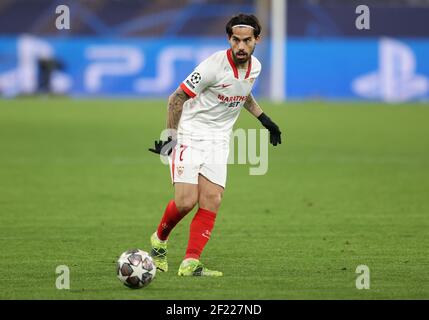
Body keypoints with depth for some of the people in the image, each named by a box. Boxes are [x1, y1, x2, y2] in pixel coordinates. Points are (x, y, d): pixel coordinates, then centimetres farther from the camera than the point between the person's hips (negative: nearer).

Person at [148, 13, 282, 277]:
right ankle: (160, 239, 15)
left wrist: (264, 119, 24)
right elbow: (177, 98, -14)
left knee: (212, 202, -8)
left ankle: (191, 263, -8)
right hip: (190, 136, -6)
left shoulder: (254, 67, 2)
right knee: (186, 201, -14)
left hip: (218, 141, 6)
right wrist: (171, 136, -18)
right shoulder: (215, 65, -21)